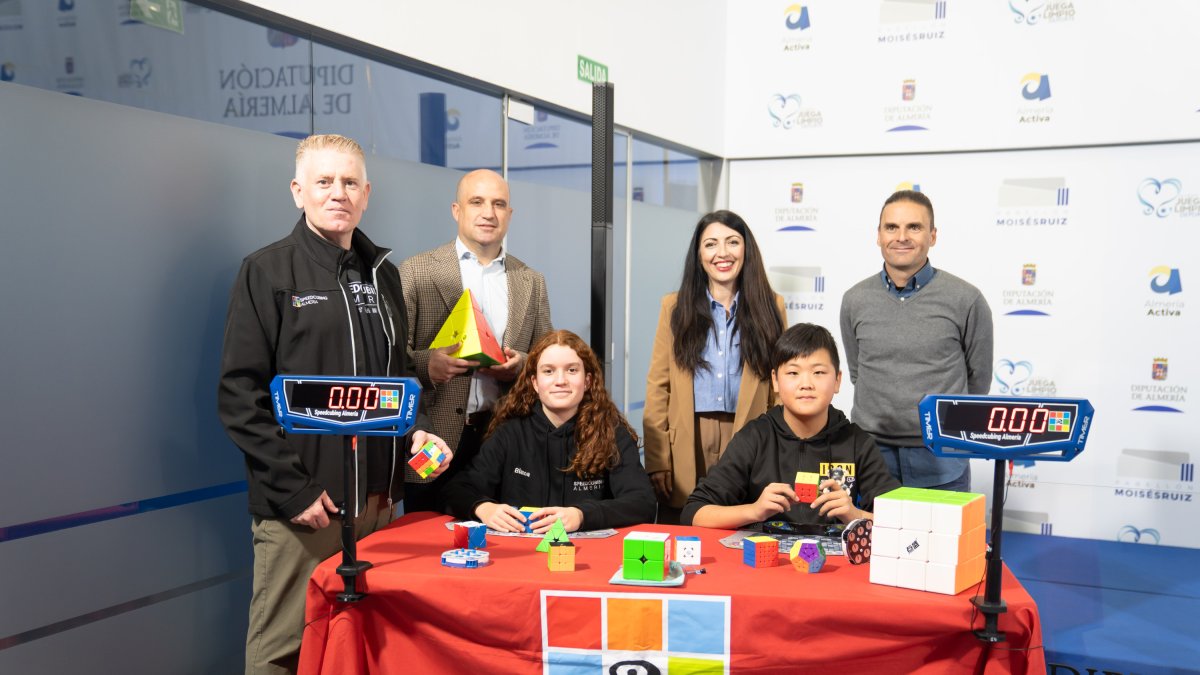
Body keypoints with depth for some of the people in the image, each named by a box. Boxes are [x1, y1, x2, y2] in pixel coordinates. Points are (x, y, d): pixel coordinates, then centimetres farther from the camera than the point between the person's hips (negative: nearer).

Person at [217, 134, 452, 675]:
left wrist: (417, 429, 2)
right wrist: (293, 489, -14)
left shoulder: (382, 275, 14)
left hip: (377, 503, 5)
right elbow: (240, 396, -9)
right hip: (300, 507, -5)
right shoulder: (267, 272, -3)